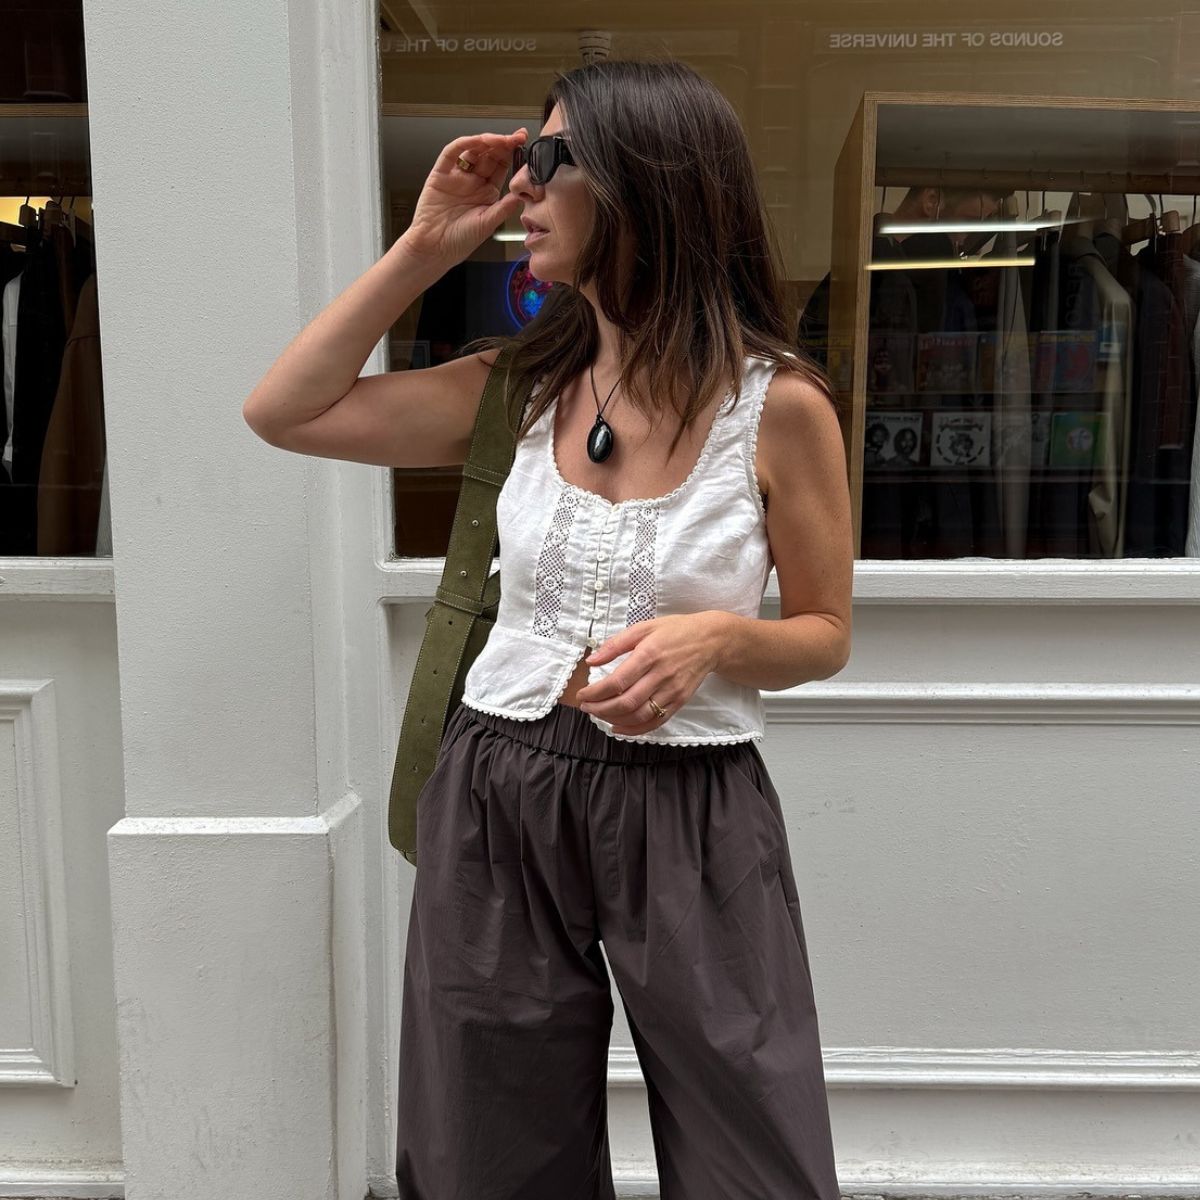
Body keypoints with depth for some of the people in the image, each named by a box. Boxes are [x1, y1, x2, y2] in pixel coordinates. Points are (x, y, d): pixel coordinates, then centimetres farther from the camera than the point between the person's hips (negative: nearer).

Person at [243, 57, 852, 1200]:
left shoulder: (779, 406, -7)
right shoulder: (521, 386, 4)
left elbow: (824, 634, 2)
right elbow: (283, 412, 7)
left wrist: (718, 637, -20)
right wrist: (423, 246, 2)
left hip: (691, 816, -3)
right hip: (497, 804, 4)